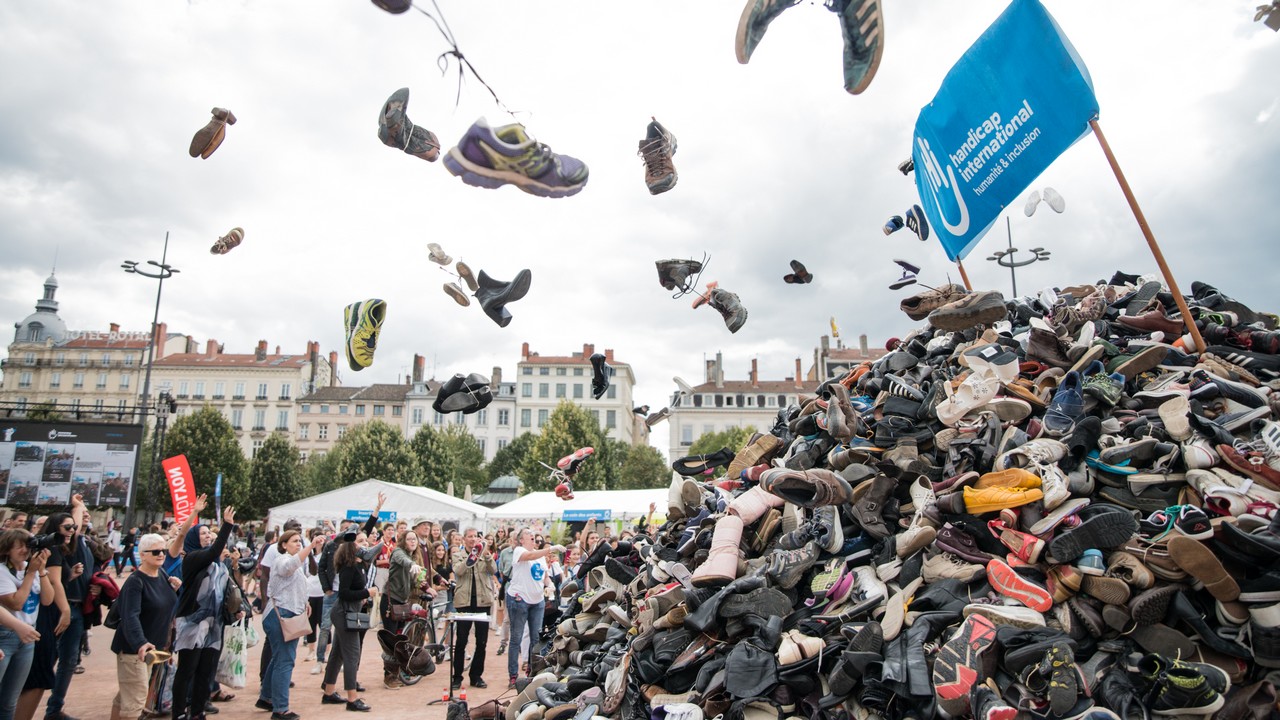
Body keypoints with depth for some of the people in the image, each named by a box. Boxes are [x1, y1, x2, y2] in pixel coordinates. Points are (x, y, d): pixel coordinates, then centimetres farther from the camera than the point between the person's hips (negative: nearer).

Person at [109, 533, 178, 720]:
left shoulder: (163, 575, 2)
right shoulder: (135, 582, -21)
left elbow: (170, 603, 18)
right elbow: (130, 616, -34)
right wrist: (140, 643, -46)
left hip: (150, 645, 8)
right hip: (133, 647, -8)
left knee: (126, 694, 20)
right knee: (136, 698, -5)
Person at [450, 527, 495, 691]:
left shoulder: (485, 554, 10)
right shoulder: (458, 555, 7)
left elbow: (493, 570, -7)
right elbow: (458, 570, -14)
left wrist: (486, 555, -23)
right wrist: (472, 556, -27)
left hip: (482, 601, 2)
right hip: (464, 601, -2)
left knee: (482, 641, 5)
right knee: (461, 641, 1)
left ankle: (476, 675, 16)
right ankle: (457, 676, 12)